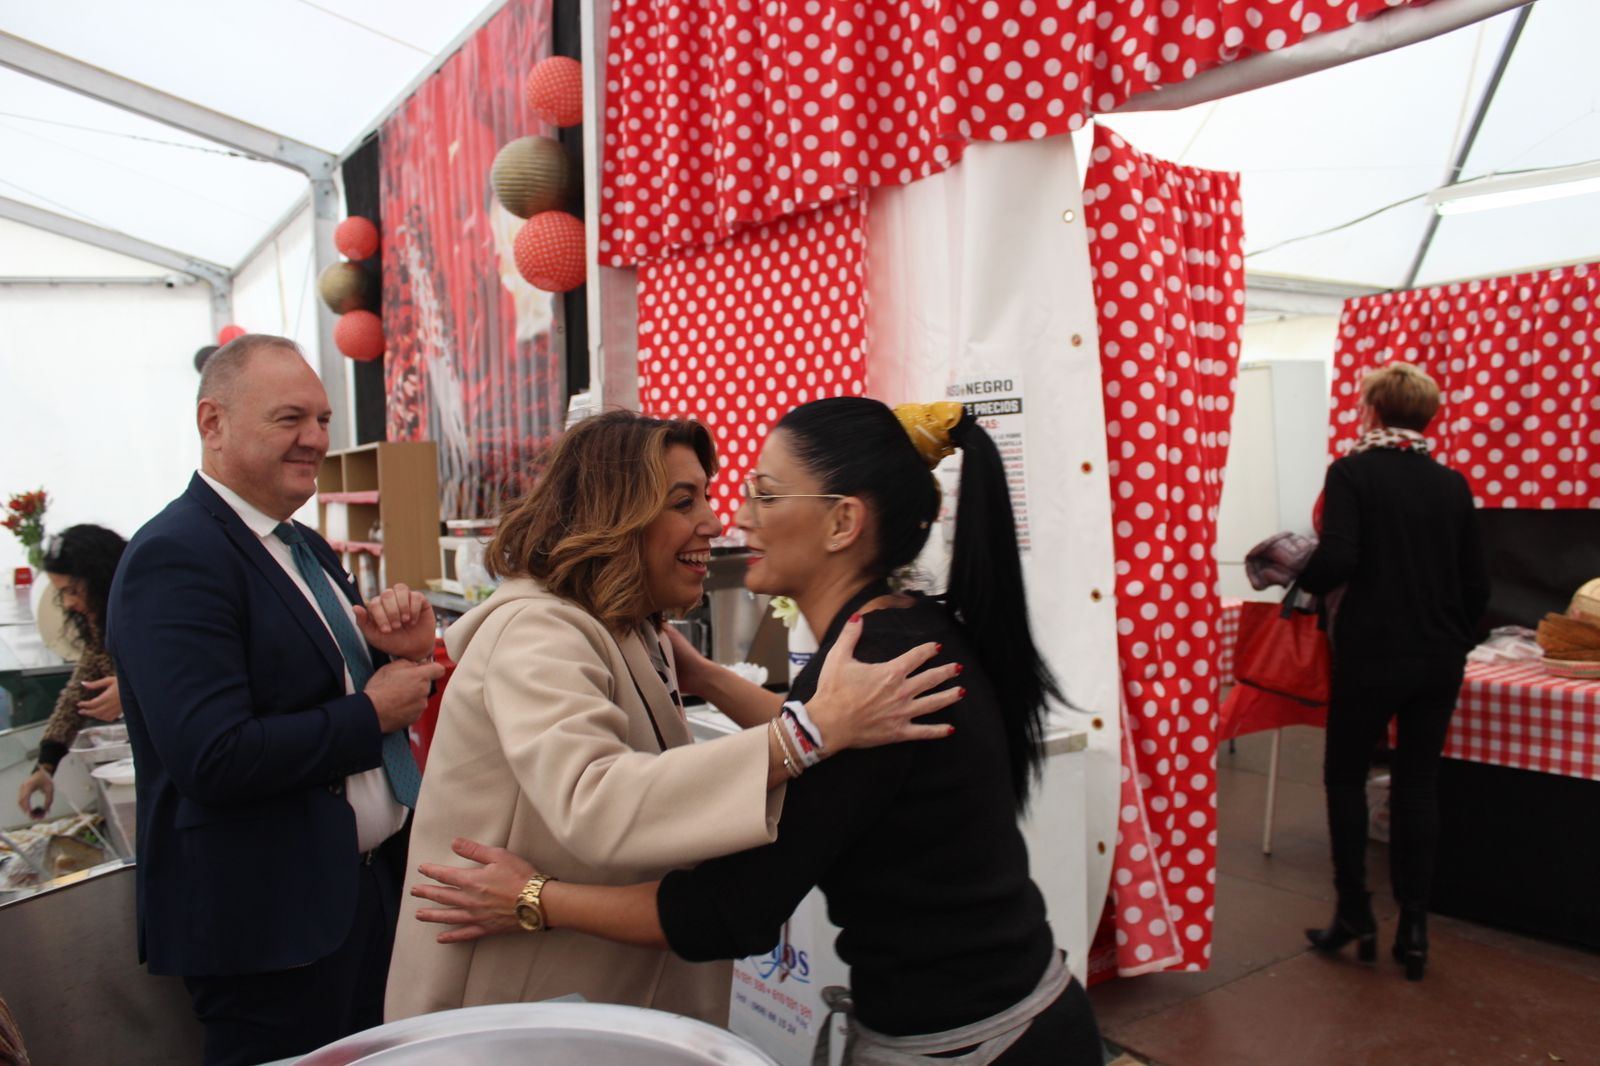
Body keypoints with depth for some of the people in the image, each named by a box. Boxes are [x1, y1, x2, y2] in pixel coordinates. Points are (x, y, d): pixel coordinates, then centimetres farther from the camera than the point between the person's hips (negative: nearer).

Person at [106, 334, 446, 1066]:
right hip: (266, 917, -9)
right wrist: (373, 713, -18)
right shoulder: (176, 557, -19)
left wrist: (404, 653, -6)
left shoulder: (307, 549, 8)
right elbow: (214, 758, -28)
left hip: (366, 886, 9)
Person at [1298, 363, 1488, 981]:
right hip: (1440, 659, 4)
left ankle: (1355, 915, 15)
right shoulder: (1452, 484, 5)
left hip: (1372, 655, -4)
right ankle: (1413, 930, 15)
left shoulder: (1352, 473, -10)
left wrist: (1300, 578, -2)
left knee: (1345, 775, 12)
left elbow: (1337, 560, -22)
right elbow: (1477, 585, 6)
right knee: (1419, 783, 11)